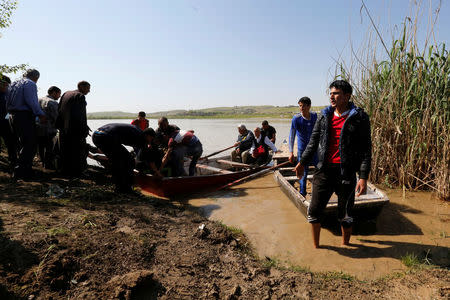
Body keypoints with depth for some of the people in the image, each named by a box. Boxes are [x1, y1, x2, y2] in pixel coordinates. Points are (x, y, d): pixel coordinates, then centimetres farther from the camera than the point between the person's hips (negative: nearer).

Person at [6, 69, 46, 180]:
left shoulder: (14, 84, 20)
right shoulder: (30, 84, -7)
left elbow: (7, 103, 20)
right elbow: (32, 102, -20)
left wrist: (11, 113, 23)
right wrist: (41, 114, -19)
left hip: (13, 116, 10)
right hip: (25, 117, -10)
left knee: (23, 145, 17)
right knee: (30, 146, -8)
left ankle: (26, 170, 23)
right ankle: (20, 173, -10)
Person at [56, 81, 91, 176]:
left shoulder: (65, 94, 15)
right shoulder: (80, 96, -11)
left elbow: (59, 110, 17)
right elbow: (81, 115, -18)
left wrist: (59, 125, 21)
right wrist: (84, 129, -16)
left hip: (63, 129, 8)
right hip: (75, 129, -8)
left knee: (65, 151, 15)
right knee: (78, 150, 0)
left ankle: (65, 170, 23)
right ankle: (76, 171, 1)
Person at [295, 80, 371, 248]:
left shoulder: (359, 118, -4)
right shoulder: (325, 116, 9)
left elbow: (366, 149, -7)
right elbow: (313, 141, 16)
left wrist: (363, 177, -14)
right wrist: (302, 162, 16)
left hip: (346, 173, -3)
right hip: (324, 171, 4)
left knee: (345, 215, 11)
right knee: (314, 210, 6)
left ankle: (345, 245, 36)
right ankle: (315, 246, 27)